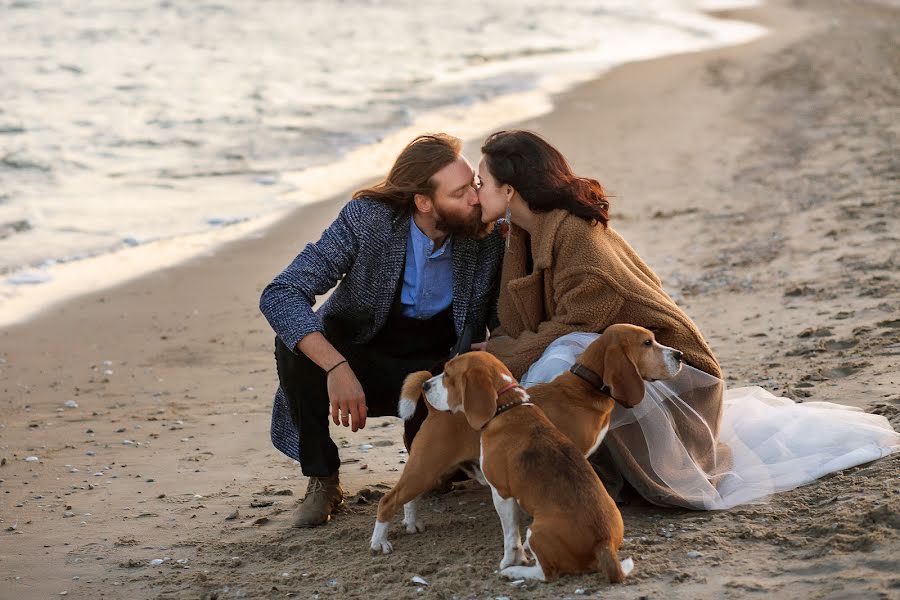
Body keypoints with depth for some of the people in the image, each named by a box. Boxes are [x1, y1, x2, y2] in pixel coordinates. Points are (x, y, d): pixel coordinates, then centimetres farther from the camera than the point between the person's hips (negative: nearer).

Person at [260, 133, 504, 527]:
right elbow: (279, 296, -31)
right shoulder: (368, 219, -24)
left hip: (436, 366, 1)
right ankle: (322, 479, -11)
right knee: (295, 344, -32)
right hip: (358, 355, -1)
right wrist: (337, 367, -44)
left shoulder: (490, 233, -17)